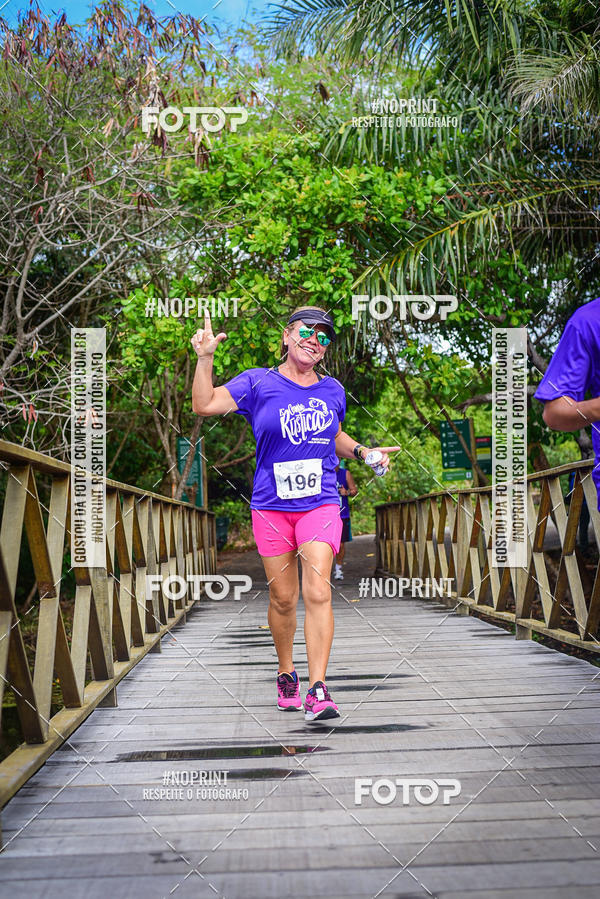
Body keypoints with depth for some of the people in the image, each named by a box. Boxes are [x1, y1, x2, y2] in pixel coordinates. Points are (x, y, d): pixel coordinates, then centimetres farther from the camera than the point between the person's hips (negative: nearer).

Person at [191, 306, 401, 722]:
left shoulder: (332, 390, 10)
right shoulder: (258, 383, 2)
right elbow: (204, 405, -4)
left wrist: (363, 452, 11)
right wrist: (205, 358, -13)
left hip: (320, 505, 1)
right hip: (272, 507, -1)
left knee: (318, 593, -14)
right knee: (283, 599, 6)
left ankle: (318, 690, -14)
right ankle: (286, 672, 30)